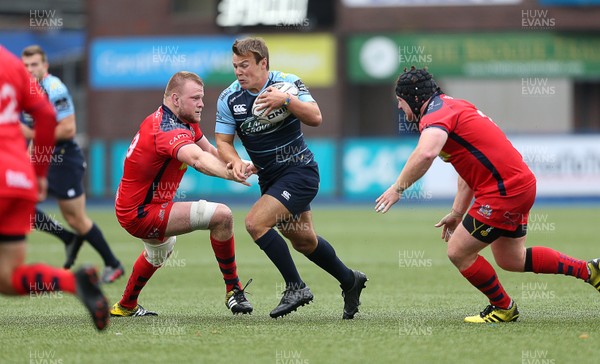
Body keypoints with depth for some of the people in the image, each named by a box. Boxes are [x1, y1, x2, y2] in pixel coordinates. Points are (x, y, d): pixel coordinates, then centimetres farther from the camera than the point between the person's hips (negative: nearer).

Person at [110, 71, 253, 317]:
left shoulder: (185, 121, 3)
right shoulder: (169, 130, -29)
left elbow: (210, 151, 13)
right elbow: (198, 159, -50)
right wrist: (231, 174, -66)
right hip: (141, 213, -11)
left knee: (160, 251, 42)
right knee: (221, 215, -22)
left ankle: (125, 306, 59)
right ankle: (233, 290, -9)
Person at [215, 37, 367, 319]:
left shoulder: (288, 83, -12)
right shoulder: (229, 98, -3)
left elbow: (315, 118, -21)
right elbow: (223, 142, -2)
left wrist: (286, 100, -33)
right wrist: (236, 162, -22)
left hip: (298, 170, -6)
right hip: (269, 177, 6)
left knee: (255, 222, -22)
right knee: (303, 241, 16)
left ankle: (295, 287, -11)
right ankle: (350, 281, 37)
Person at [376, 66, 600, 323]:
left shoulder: (436, 114, -14)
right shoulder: (452, 106, 18)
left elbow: (426, 153, -38)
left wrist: (398, 188, -27)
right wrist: (457, 212, 23)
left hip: (504, 191, -10)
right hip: (521, 184, 10)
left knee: (459, 253, 1)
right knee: (511, 259, 22)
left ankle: (503, 308, 18)